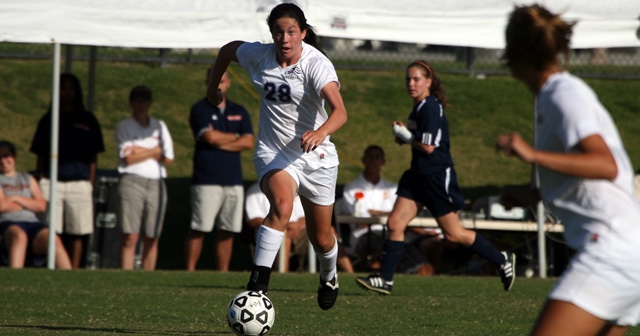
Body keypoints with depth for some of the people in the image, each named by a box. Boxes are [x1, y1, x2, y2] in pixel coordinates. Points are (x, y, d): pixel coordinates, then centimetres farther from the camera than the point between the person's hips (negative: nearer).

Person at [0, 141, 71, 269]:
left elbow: (42, 206, 14)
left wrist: (16, 199, 2)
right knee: (19, 235, -42)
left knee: (55, 240, -30)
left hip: (32, 222, 4)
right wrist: (29, 204, 10)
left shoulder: (28, 179, 28)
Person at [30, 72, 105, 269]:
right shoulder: (48, 120, 12)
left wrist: (90, 185, 3)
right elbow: (40, 156, 12)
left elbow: (92, 158, 11)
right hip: (52, 184, 0)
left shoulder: (88, 120, 12)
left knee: (78, 233, -1)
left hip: (79, 184, 0)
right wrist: (40, 183, 3)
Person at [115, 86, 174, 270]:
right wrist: (155, 151, 2)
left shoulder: (159, 126, 17)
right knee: (130, 238, -12)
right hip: (131, 182, -4)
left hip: (156, 184, 4)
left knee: (152, 239, 1)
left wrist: (140, 151, -2)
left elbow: (168, 158, 7)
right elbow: (128, 158, -5)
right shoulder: (123, 126, 7)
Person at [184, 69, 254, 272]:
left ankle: (223, 274, 8)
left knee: (227, 231, 4)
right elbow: (210, 137, -12)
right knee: (198, 229, -8)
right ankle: (190, 273, -6)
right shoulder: (200, 110, 3)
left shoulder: (239, 112, 16)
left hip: (234, 181, 4)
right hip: (207, 180, -4)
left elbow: (248, 142, 4)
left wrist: (221, 142, -6)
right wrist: (235, 137, 3)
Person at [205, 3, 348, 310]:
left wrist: (320, 133, -56)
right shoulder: (258, 55, -9)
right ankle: (257, 284, -36)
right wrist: (212, 88, 24)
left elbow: (340, 111, -36)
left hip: (316, 157, -1)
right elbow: (228, 50, 15)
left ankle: (329, 277, 48)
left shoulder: (316, 64, -21)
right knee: (282, 205, -33)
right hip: (273, 153, 1)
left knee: (321, 239, 14)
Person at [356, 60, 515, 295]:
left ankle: (502, 260, 14)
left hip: (437, 176, -9)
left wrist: (404, 135, -8)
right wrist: (405, 137, 4)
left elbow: (428, 146, -21)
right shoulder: (419, 108, 12)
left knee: (454, 234, 0)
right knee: (395, 224, -1)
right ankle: (385, 280, 0)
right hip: (419, 175, 9)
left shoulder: (431, 107, -17)